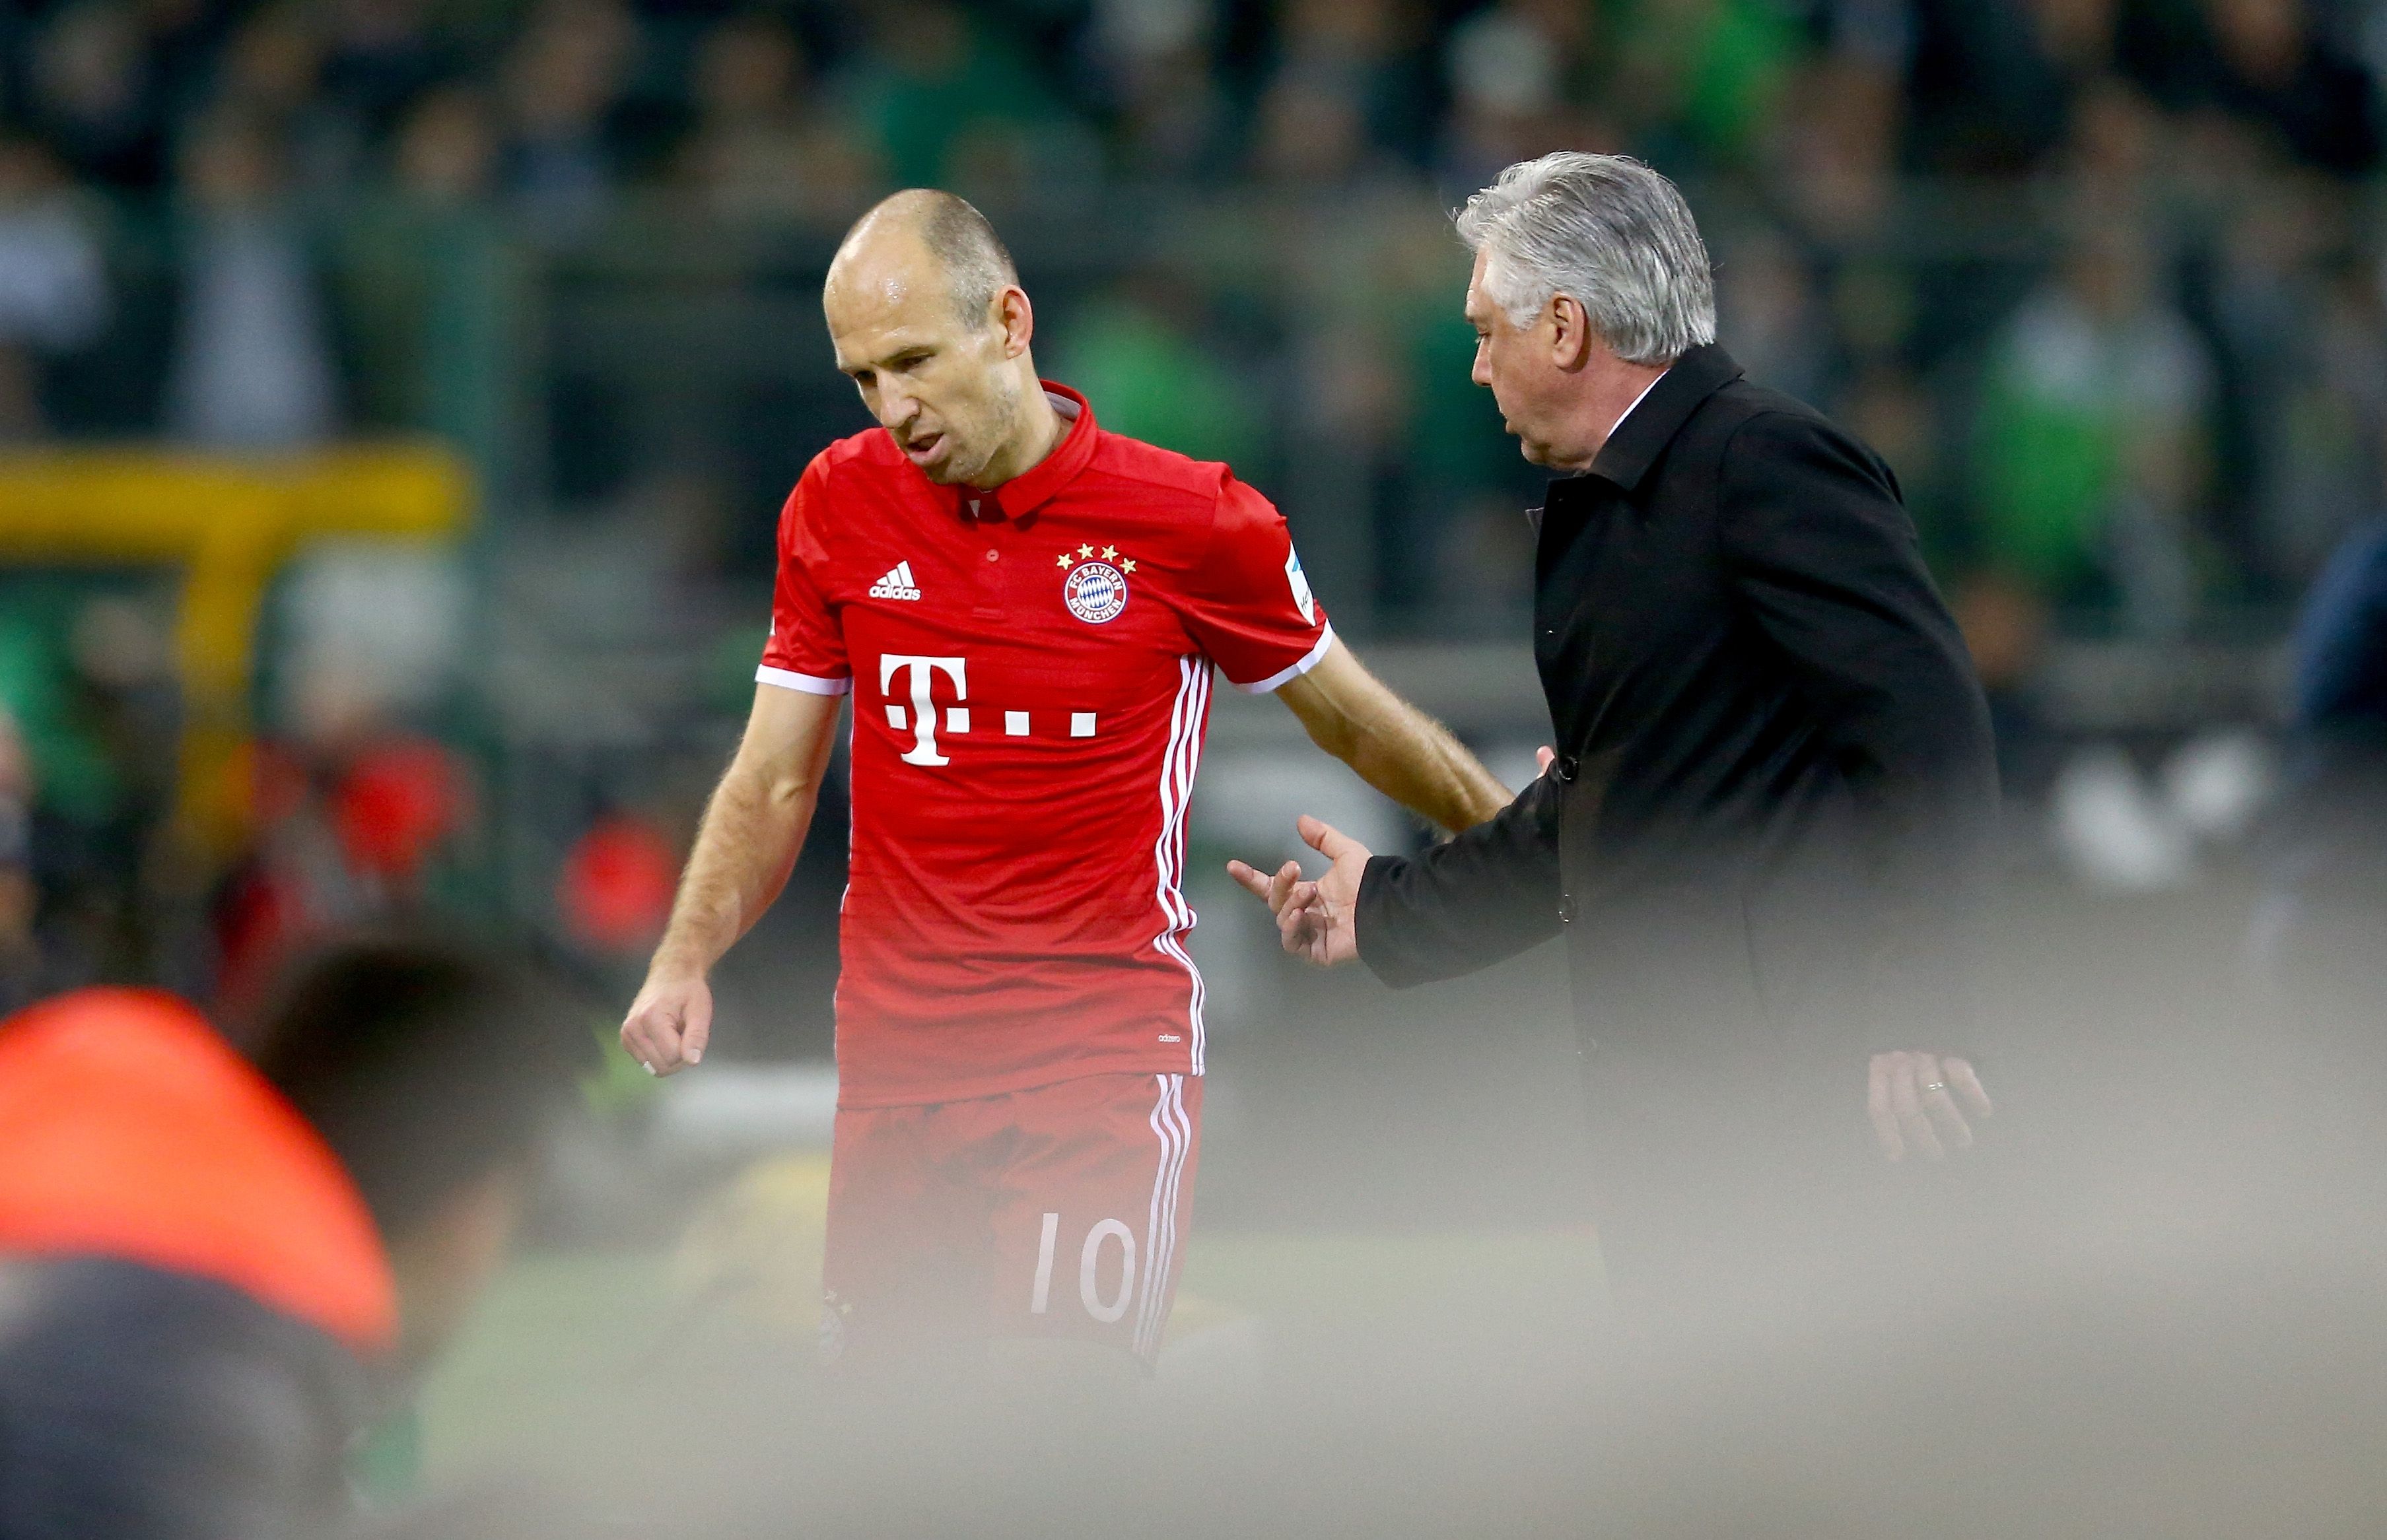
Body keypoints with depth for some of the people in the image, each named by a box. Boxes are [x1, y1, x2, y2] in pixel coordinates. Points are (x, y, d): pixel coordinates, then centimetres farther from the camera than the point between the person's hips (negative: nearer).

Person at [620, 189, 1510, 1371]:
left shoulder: (1188, 521, -5)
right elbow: (773, 784, 11)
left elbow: (1350, 721, 11)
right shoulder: (838, 505, 5)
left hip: (1104, 1055, -4)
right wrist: (684, 961, -4)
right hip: (895, 1046, 4)